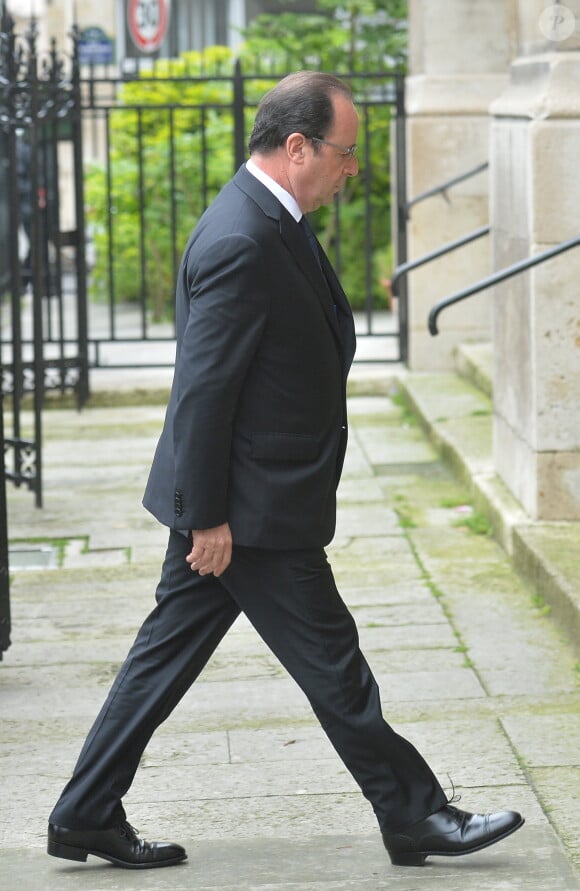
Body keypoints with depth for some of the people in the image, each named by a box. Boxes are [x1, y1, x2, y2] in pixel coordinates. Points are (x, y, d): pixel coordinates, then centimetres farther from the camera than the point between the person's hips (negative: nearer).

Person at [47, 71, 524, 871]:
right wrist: (208, 517, -20)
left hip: (226, 505, 10)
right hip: (251, 506, -10)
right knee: (334, 668, 2)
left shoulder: (267, 223, 11)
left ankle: (87, 818, 19)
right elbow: (204, 388, -22)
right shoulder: (240, 243, -22)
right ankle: (414, 818, 14)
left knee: (166, 656, 13)